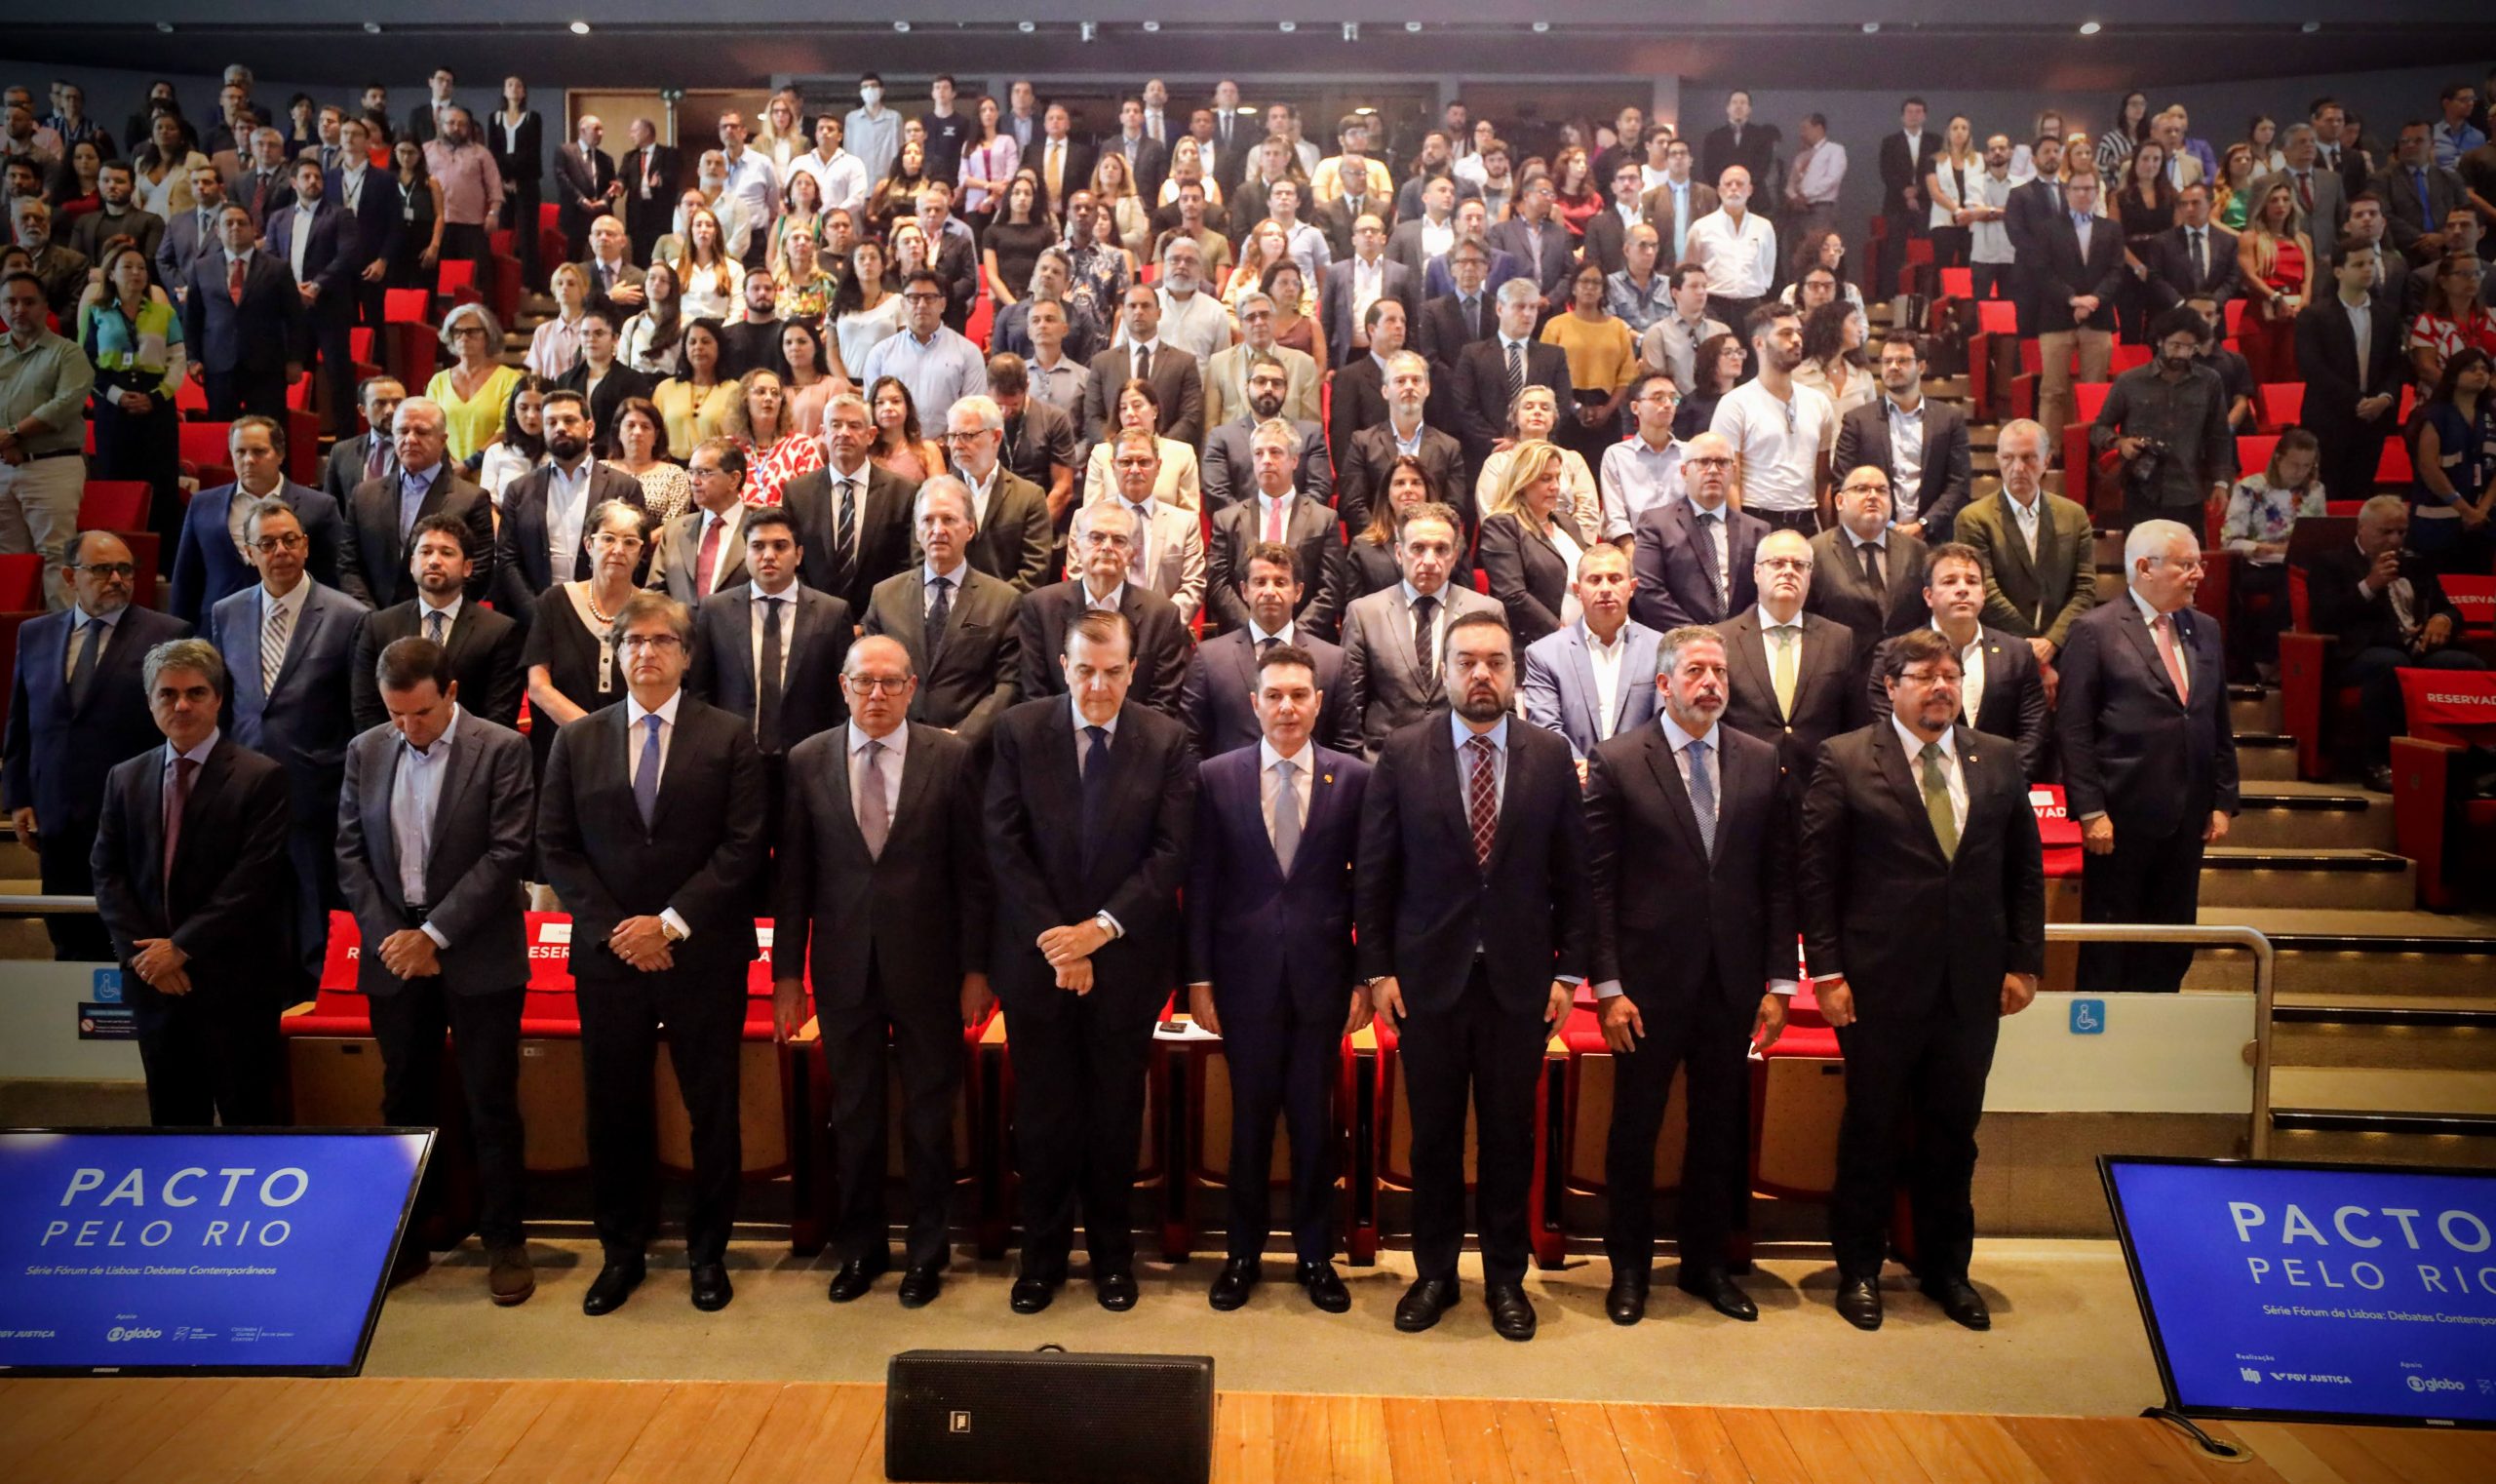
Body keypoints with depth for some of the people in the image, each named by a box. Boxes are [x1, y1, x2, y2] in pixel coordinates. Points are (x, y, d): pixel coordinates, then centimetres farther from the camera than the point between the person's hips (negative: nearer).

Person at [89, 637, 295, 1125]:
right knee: (172, 1117, 14)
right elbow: (107, 874, 7)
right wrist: (142, 952, -6)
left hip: (235, 981, -5)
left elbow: (253, 880, -12)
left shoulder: (262, 778, -7)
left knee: (248, 1115, 2)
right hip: (154, 980, 5)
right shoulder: (125, 779, 10)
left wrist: (183, 947, -13)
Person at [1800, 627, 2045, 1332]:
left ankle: (1946, 1266, 31)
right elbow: (1815, 872, -6)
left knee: (1953, 1132, 14)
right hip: (1880, 984, -3)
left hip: (1972, 986, 4)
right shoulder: (1844, 760, -4)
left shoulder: (1997, 764, 8)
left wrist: (2025, 962, 5)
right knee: (1871, 1128, 8)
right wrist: (1826, 970, -11)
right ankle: (1859, 1268, 24)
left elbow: (2026, 871, 11)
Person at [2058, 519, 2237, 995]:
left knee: (2171, 948, 12)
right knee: (2108, 947, 5)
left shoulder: (2204, 630, 11)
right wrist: (2089, 811, -15)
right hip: (2122, 817, -6)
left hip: (2187, 818, 6)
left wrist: (2222, 801, 8)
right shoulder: (2095, 631, -8)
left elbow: (2219, 724, 15)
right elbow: (2073, 730, -11)